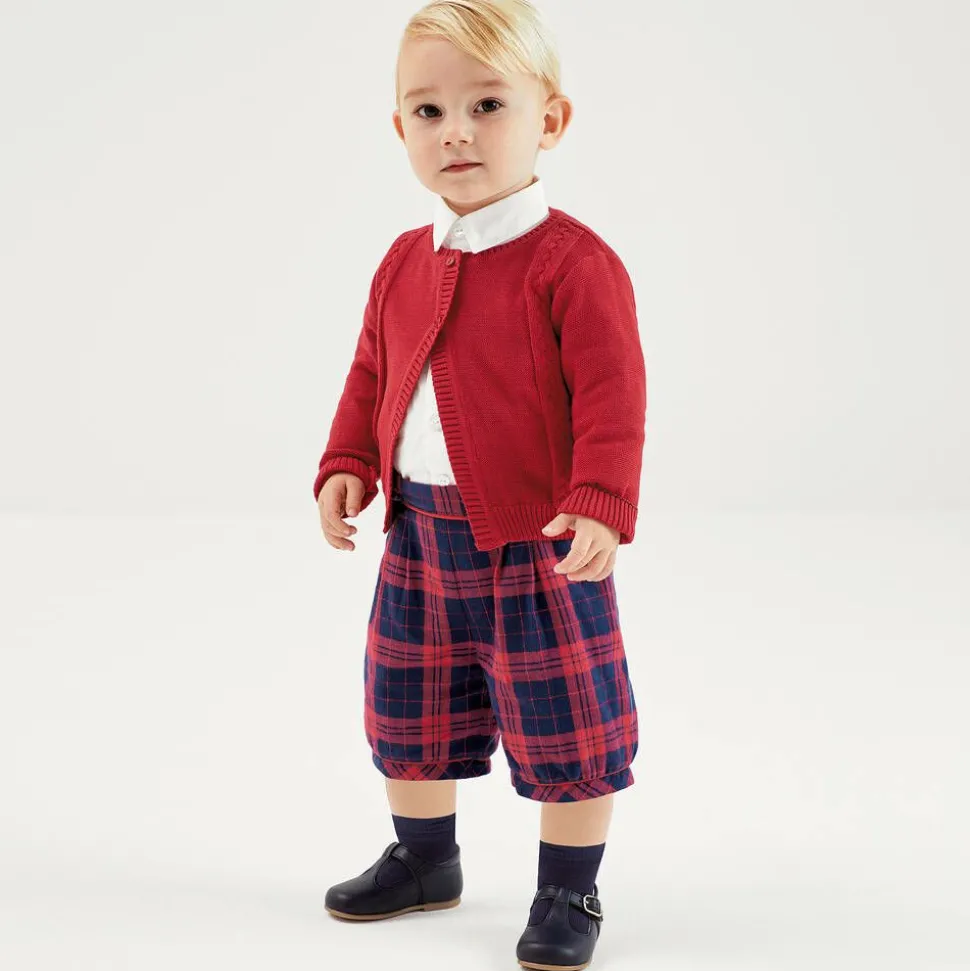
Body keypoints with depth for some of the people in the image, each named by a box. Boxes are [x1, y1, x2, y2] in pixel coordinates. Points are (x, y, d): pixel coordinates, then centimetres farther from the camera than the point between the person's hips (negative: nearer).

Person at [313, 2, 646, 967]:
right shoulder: (404, 262, 6)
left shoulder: (573, 261, -15)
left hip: (539, 540, -6)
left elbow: (611, 395, -18)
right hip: (420, 532, 6)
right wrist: (346, 467, 5)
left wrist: (601, 505, -28)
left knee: (563, 723, 3)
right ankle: (423, 858, 40)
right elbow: (370, 374, 16)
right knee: (409, 706, 19)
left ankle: (570, 892, 21)